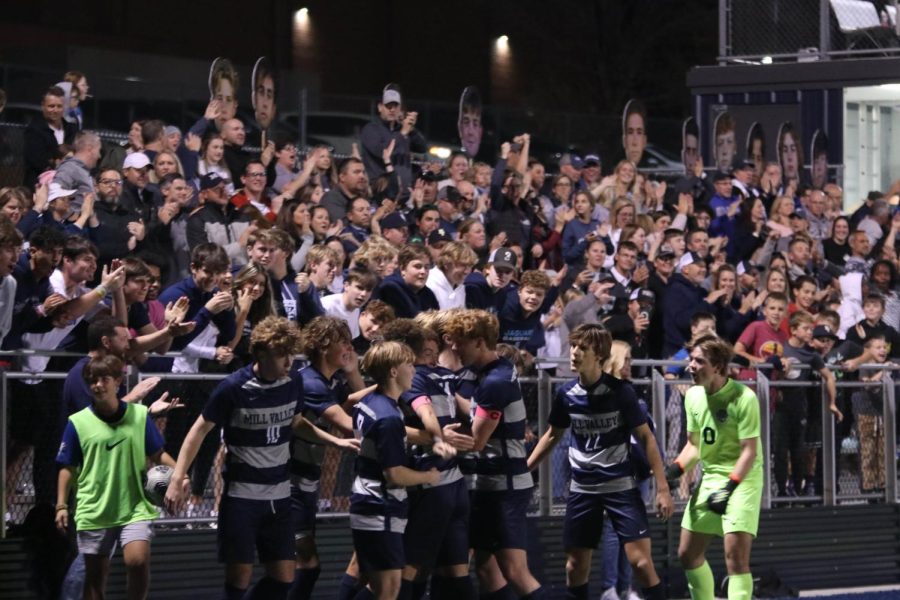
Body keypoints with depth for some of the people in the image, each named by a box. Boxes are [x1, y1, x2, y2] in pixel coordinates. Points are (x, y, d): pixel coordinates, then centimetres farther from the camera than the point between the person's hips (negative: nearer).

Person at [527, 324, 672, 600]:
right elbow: (553, 435, 17)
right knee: (575, 566, 6)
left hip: (620, 486, -4)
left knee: (641, 561, -12)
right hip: (582, 489, 4)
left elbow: (646, 438, -6)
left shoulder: (620, 391, -11)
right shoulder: (566, 394, -1)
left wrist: (662, 488, -10)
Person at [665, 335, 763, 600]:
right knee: (688, 554, 12)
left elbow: (750, 450, -19)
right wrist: (675, 469, -3)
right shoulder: (693, 396, 4)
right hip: (710, 477, 8)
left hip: (742, 479, -8)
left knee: (735, 555, -18)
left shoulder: (743, 398, -18)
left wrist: (728, 488, -26)